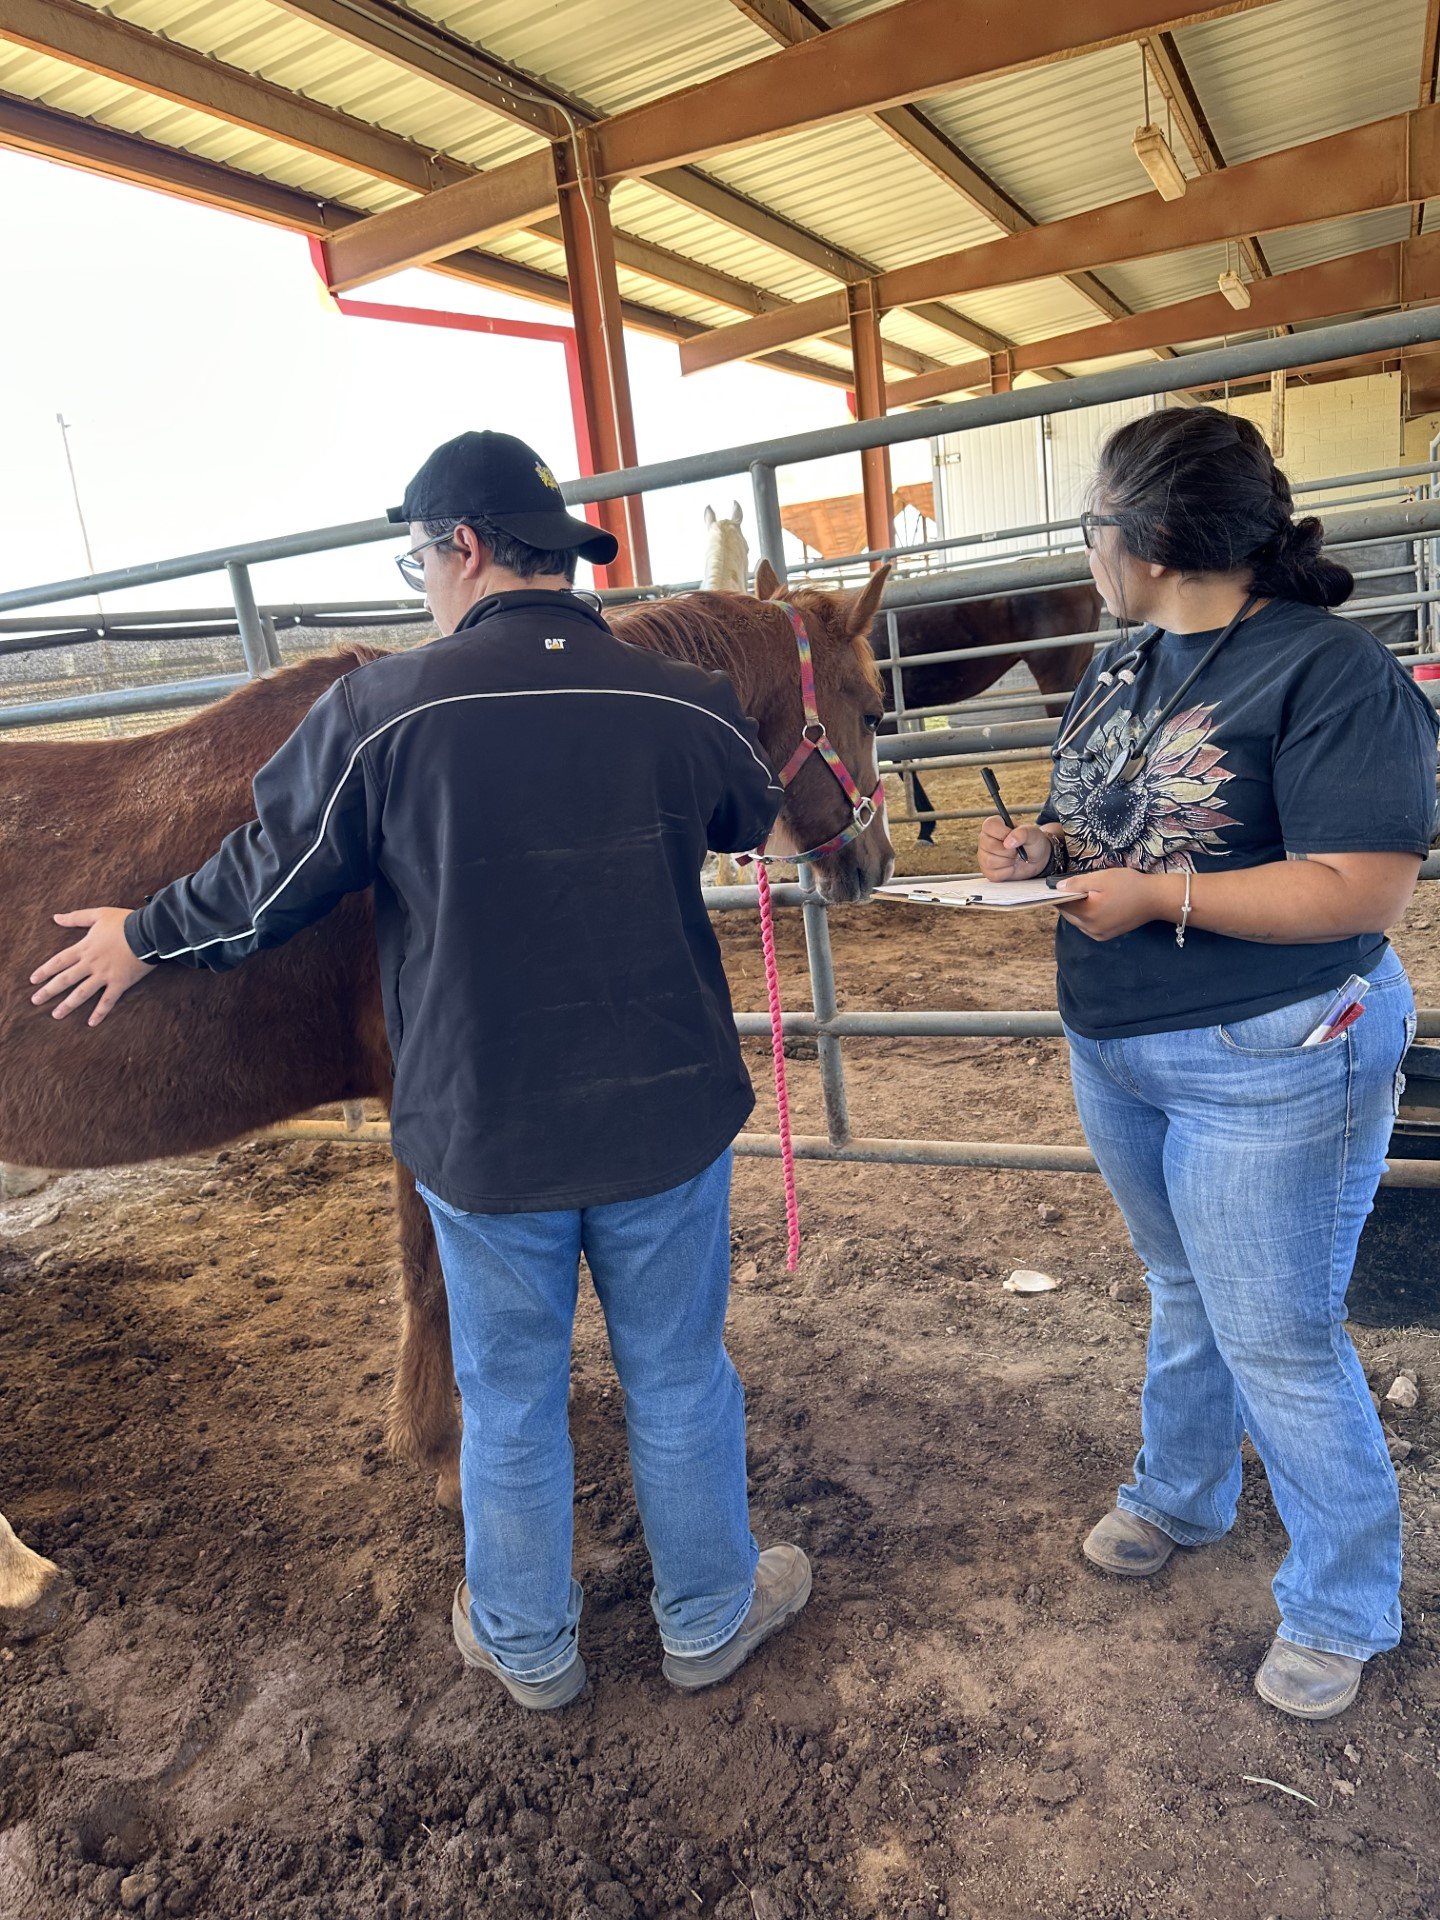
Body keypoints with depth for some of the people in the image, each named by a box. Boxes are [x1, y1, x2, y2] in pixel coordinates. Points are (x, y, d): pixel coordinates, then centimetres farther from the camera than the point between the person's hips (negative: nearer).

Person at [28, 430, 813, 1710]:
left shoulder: (379, 713, -14)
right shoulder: (688, 705, -7)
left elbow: (262, 885, -2)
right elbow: (753, 816, 15)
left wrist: (146, 940, 18)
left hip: (483, 1135, -1)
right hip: (668, 1120, 2)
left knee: (509, 1402, 19)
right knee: (680, 1383, 19)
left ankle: (527, 1646, 41)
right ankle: (709, 1620, 40)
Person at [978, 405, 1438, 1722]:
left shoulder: (1329, 670, -20)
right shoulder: (1121, 669, 7)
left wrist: (1162, 899, -28)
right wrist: (1043, 847, -5)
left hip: (1268, 1068, -8)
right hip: (1117, 1053, 8)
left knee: (1277, 1340, 5)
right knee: (1184, 1297, 25)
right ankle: (1179, 1500, 48)